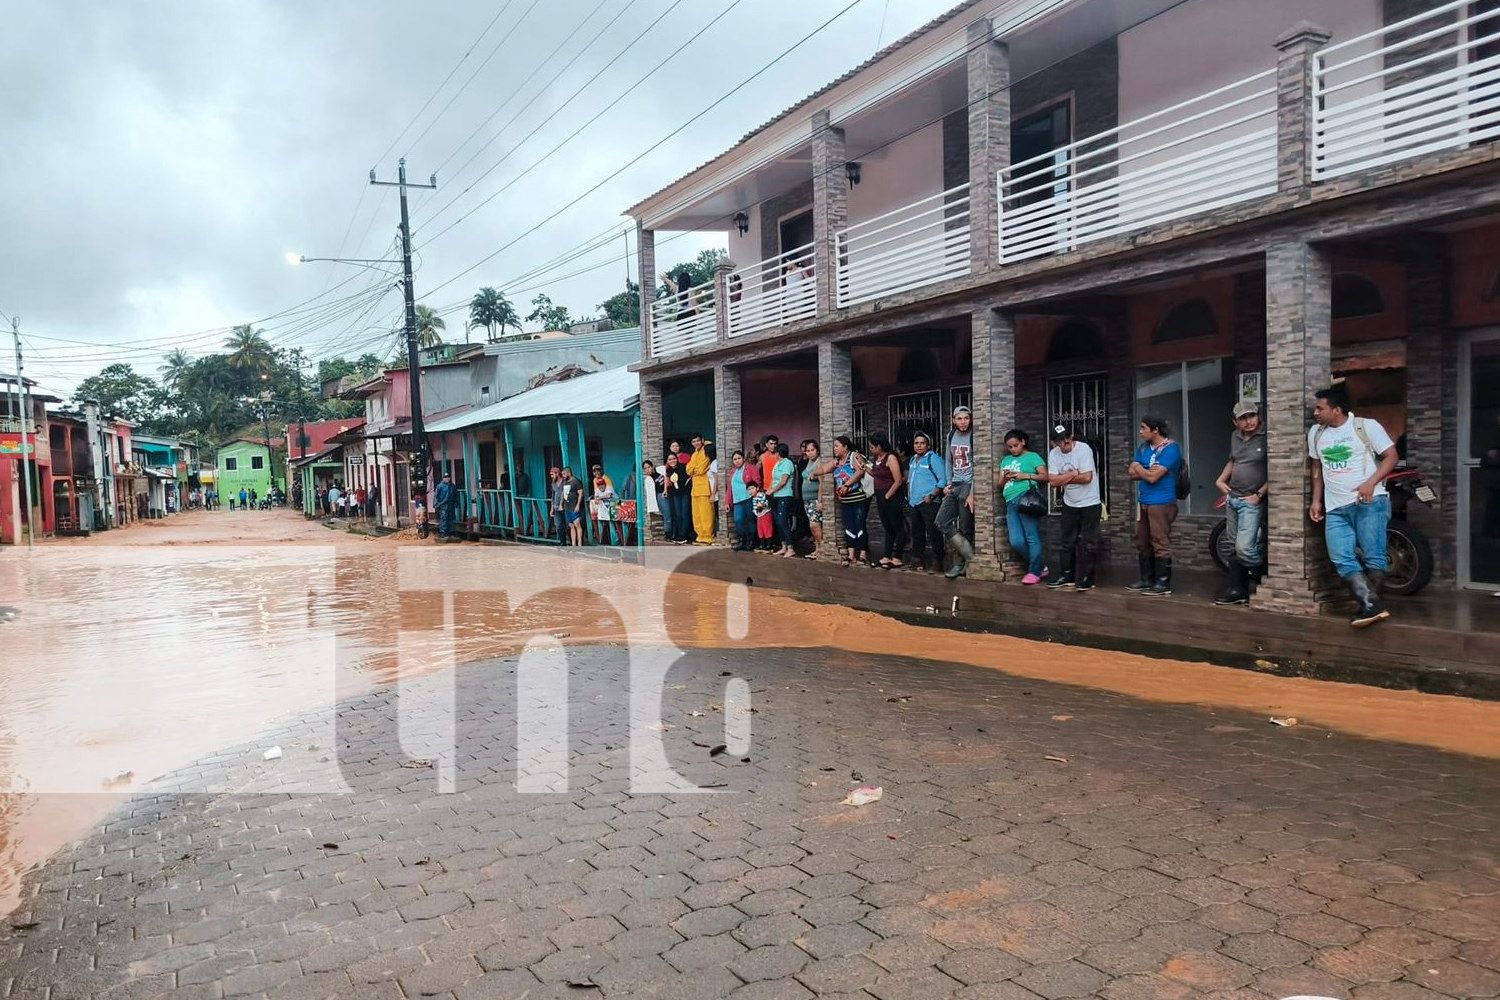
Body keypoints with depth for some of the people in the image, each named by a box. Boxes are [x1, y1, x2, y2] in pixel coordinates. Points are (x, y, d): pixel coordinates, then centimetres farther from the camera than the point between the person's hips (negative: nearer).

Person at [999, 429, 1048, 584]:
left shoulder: (1032, 456, 8)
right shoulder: (1006, 460, 25)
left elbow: (1045, 476, 0)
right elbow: (1000, 484, 26)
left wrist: (1025, 476, -10)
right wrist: (1005, 477, 4)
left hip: (1026, 499, -6)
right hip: (1011, 503, 6)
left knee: (1032, 537, -6)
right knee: (1016, 542, -3)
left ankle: (1035, 572, 3)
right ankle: (1040, 566, 13)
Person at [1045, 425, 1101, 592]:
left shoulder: (1083, 449, -18)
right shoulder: (1053, 454, -3)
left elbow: (1087, 478, -24)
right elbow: (1053, 481, -9)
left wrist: (1064, 478, -13)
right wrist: (1073, 474, -17)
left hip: (1090, 504, -5)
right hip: (1069, 505, 6)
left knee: (1087, 544, -1)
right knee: (1068, 542, 13)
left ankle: (1086, 579, 6)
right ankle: (1068, 576, 23)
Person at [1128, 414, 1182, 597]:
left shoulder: (1170, 448, -12)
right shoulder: (1143, 448, 13)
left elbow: (1153, 477, -17)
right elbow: (1132, 472, 8)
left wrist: (1140, 469, 1)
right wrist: (1147, 471, -10)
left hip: (1161, 503, -8)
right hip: (1143, 502, 9)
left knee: (1160, 543, -6)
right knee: (1142, 543, 12)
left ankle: (1163, 583, -2)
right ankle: (1147, 579, 21)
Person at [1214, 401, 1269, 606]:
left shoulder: (1265, 438, -12)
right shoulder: (1235, 436, 9)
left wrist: (1259, 494, -13)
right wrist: (1221, 480, 13)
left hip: (1252, 501, -7)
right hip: (1232, 499, 7)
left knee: (1244, 548, -14)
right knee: (1236, 548, 9)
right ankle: (1238, 590, 14)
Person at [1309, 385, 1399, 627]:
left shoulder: (1366, 426, -1)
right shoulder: (1315, 432, 15)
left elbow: (1391, 455, -2)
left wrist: (1370, 483, -16)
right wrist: (1316, 500, 17)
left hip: (1369, 502, -5)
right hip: (1335, 509, 5)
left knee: (1373, 558, -7)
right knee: (1342, 561, -9)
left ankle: (1369, 605, 4)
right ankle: (1373, 606, -12)